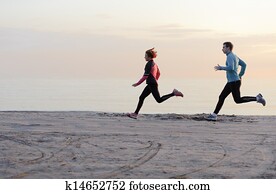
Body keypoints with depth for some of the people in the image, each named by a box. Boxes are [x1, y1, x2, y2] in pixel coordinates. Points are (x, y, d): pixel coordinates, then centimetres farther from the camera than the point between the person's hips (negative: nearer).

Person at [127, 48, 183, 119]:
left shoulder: (149, 64, -14)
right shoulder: (154, 63, 15)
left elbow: (145, 76, -18)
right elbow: (158, 73, 22)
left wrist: (137, 84, -13)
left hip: (152, 84, -10)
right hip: (150, 85, 10)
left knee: (159, 100, -10)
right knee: (141, 97, 9)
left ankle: (174, 93, -8)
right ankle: (135, 114, 9)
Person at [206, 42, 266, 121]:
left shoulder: (230, 56, -14)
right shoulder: (234, 56, 17)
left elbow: (231, 68, -30)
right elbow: (244, 65, 24)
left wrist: (221, 68, -18)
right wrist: (240, 75, 23)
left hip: (234, 82, -10)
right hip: (231, 82, 10)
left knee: (238, 100, -7)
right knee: (221, 97, 7)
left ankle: (257, 98, -4)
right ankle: (214, 115, 6)